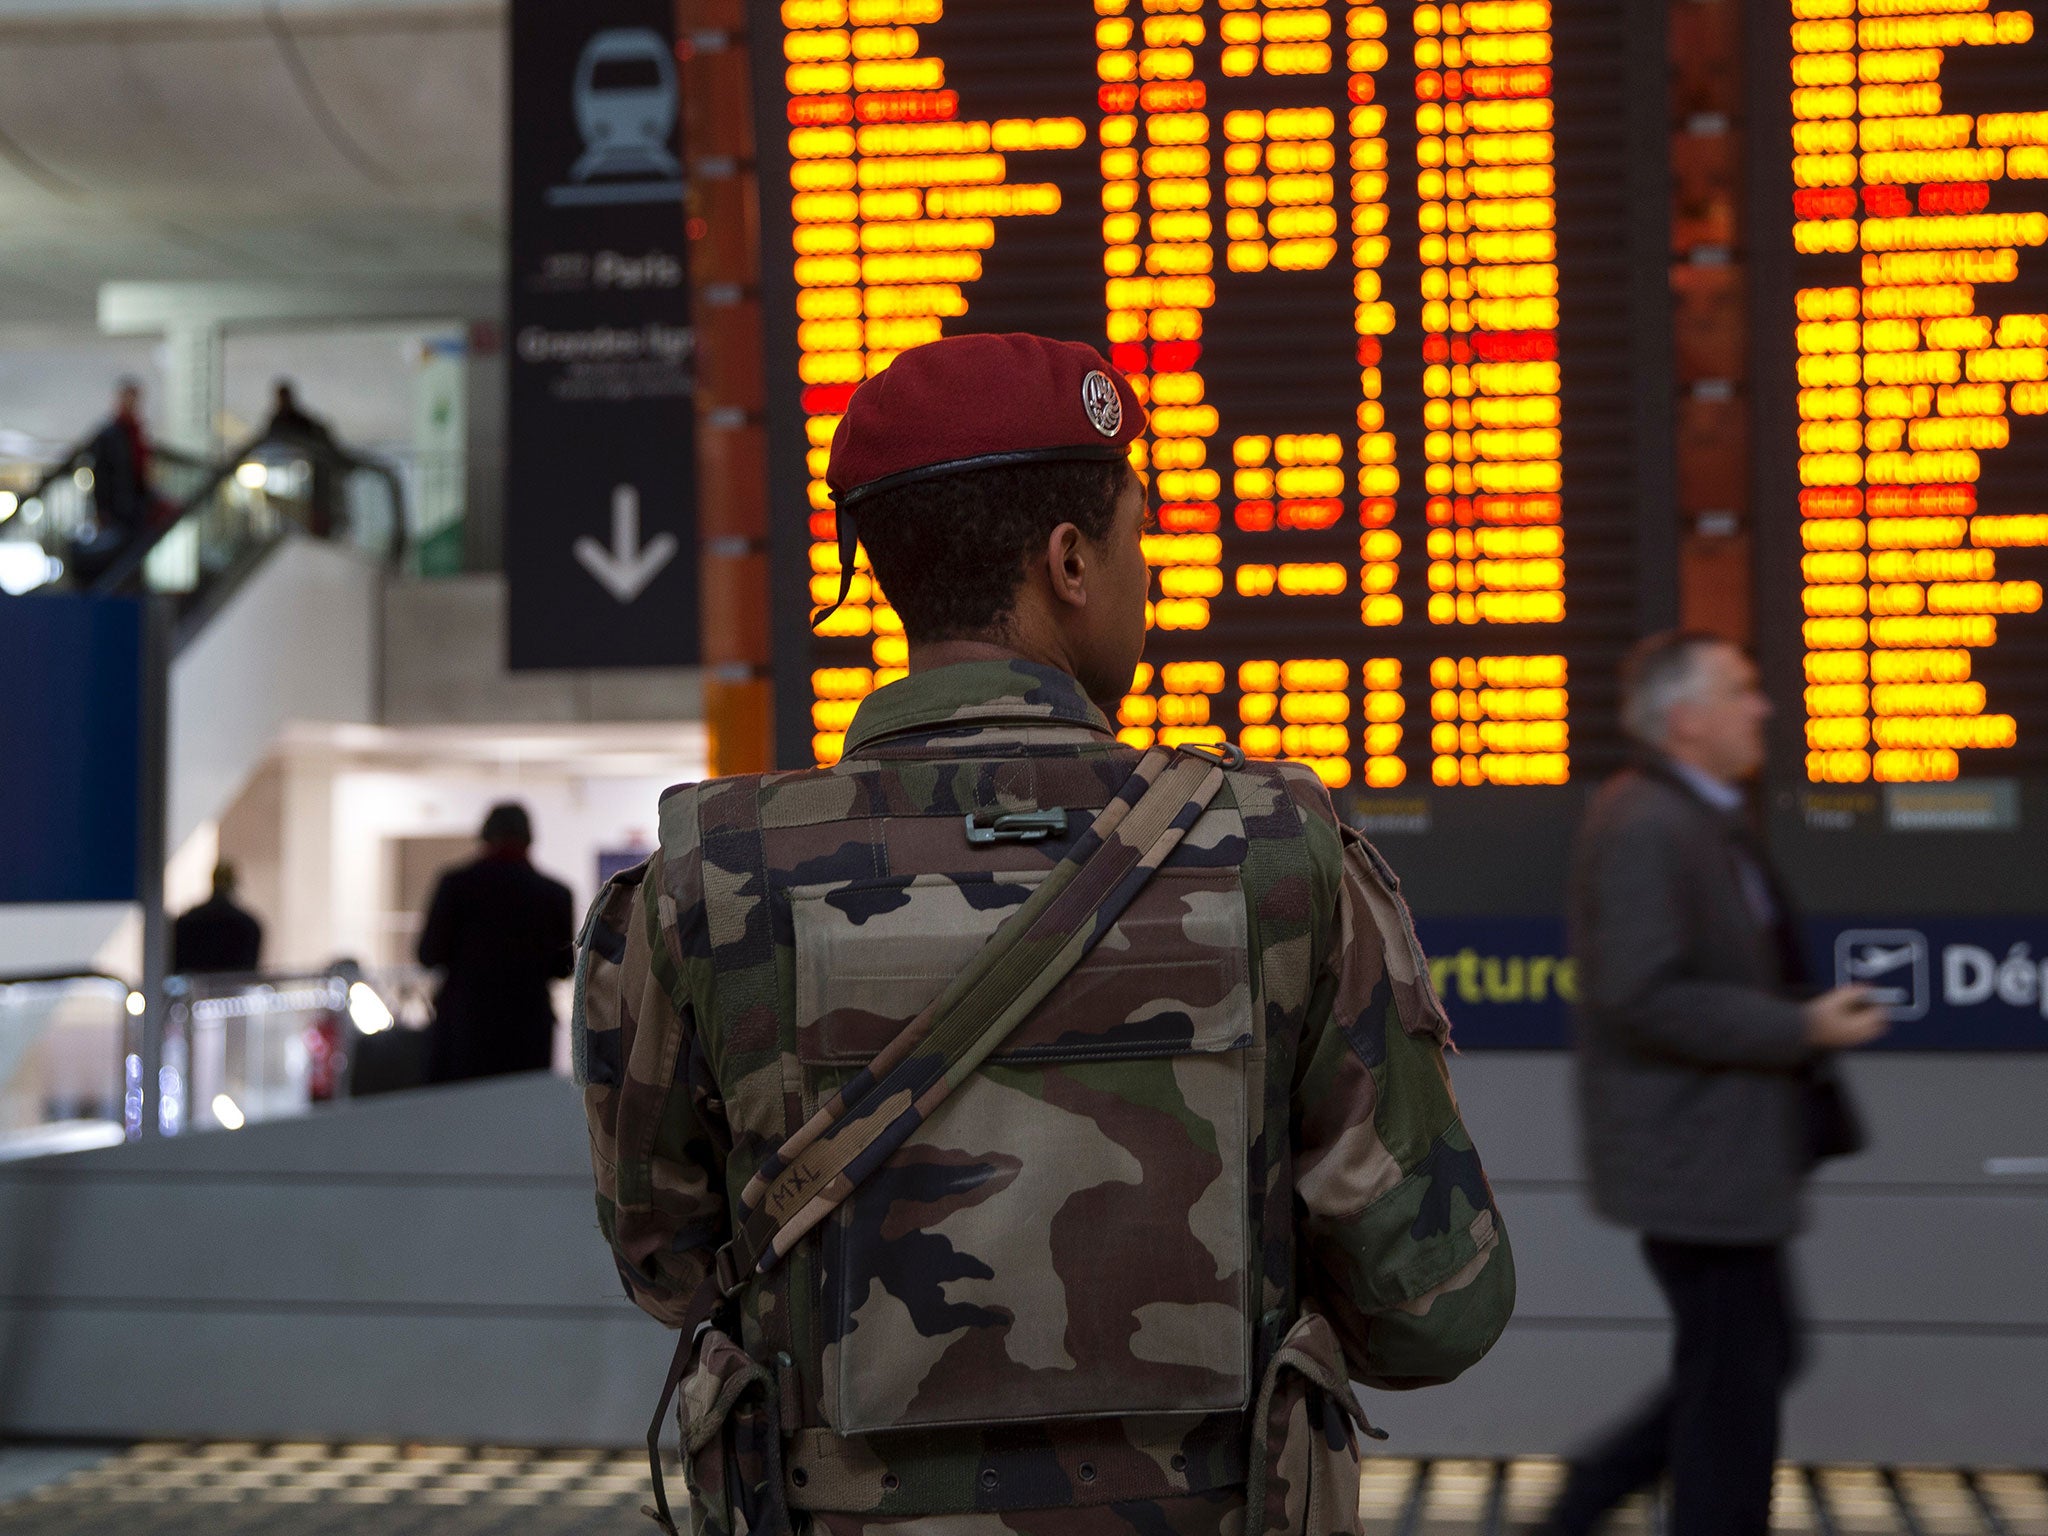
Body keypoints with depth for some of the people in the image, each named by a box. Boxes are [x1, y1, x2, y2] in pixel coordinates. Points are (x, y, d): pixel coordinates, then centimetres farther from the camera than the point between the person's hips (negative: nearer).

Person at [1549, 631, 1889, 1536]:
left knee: (1761, 1360, 16)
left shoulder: (1691, 819, 14)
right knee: (1734, 1384, -1)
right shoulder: (1645, 827, -19)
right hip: (1693, 1154, -11)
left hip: (1720, 1148, 11)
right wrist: (1804, 1029, -19)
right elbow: (1645, 997, -25)